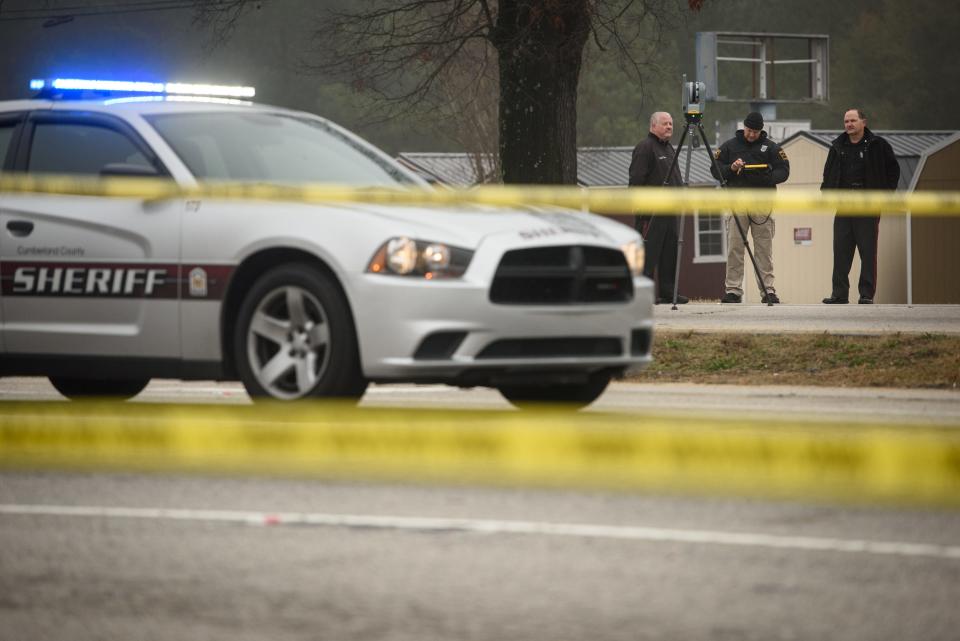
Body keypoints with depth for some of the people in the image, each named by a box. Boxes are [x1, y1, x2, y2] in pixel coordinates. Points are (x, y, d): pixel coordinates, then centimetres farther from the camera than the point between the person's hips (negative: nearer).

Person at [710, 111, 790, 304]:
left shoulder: (770, 147, 10)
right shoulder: (729, 146, 11)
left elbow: (783, 171, 5)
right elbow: (715, 170, 9)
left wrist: (766, 177, -14)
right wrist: (731, 168, -10)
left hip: (762, 203, 0)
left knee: (764, 249, -1)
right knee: (734, 249, -4)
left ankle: (768, 290, 1)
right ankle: (733, 290, -2)